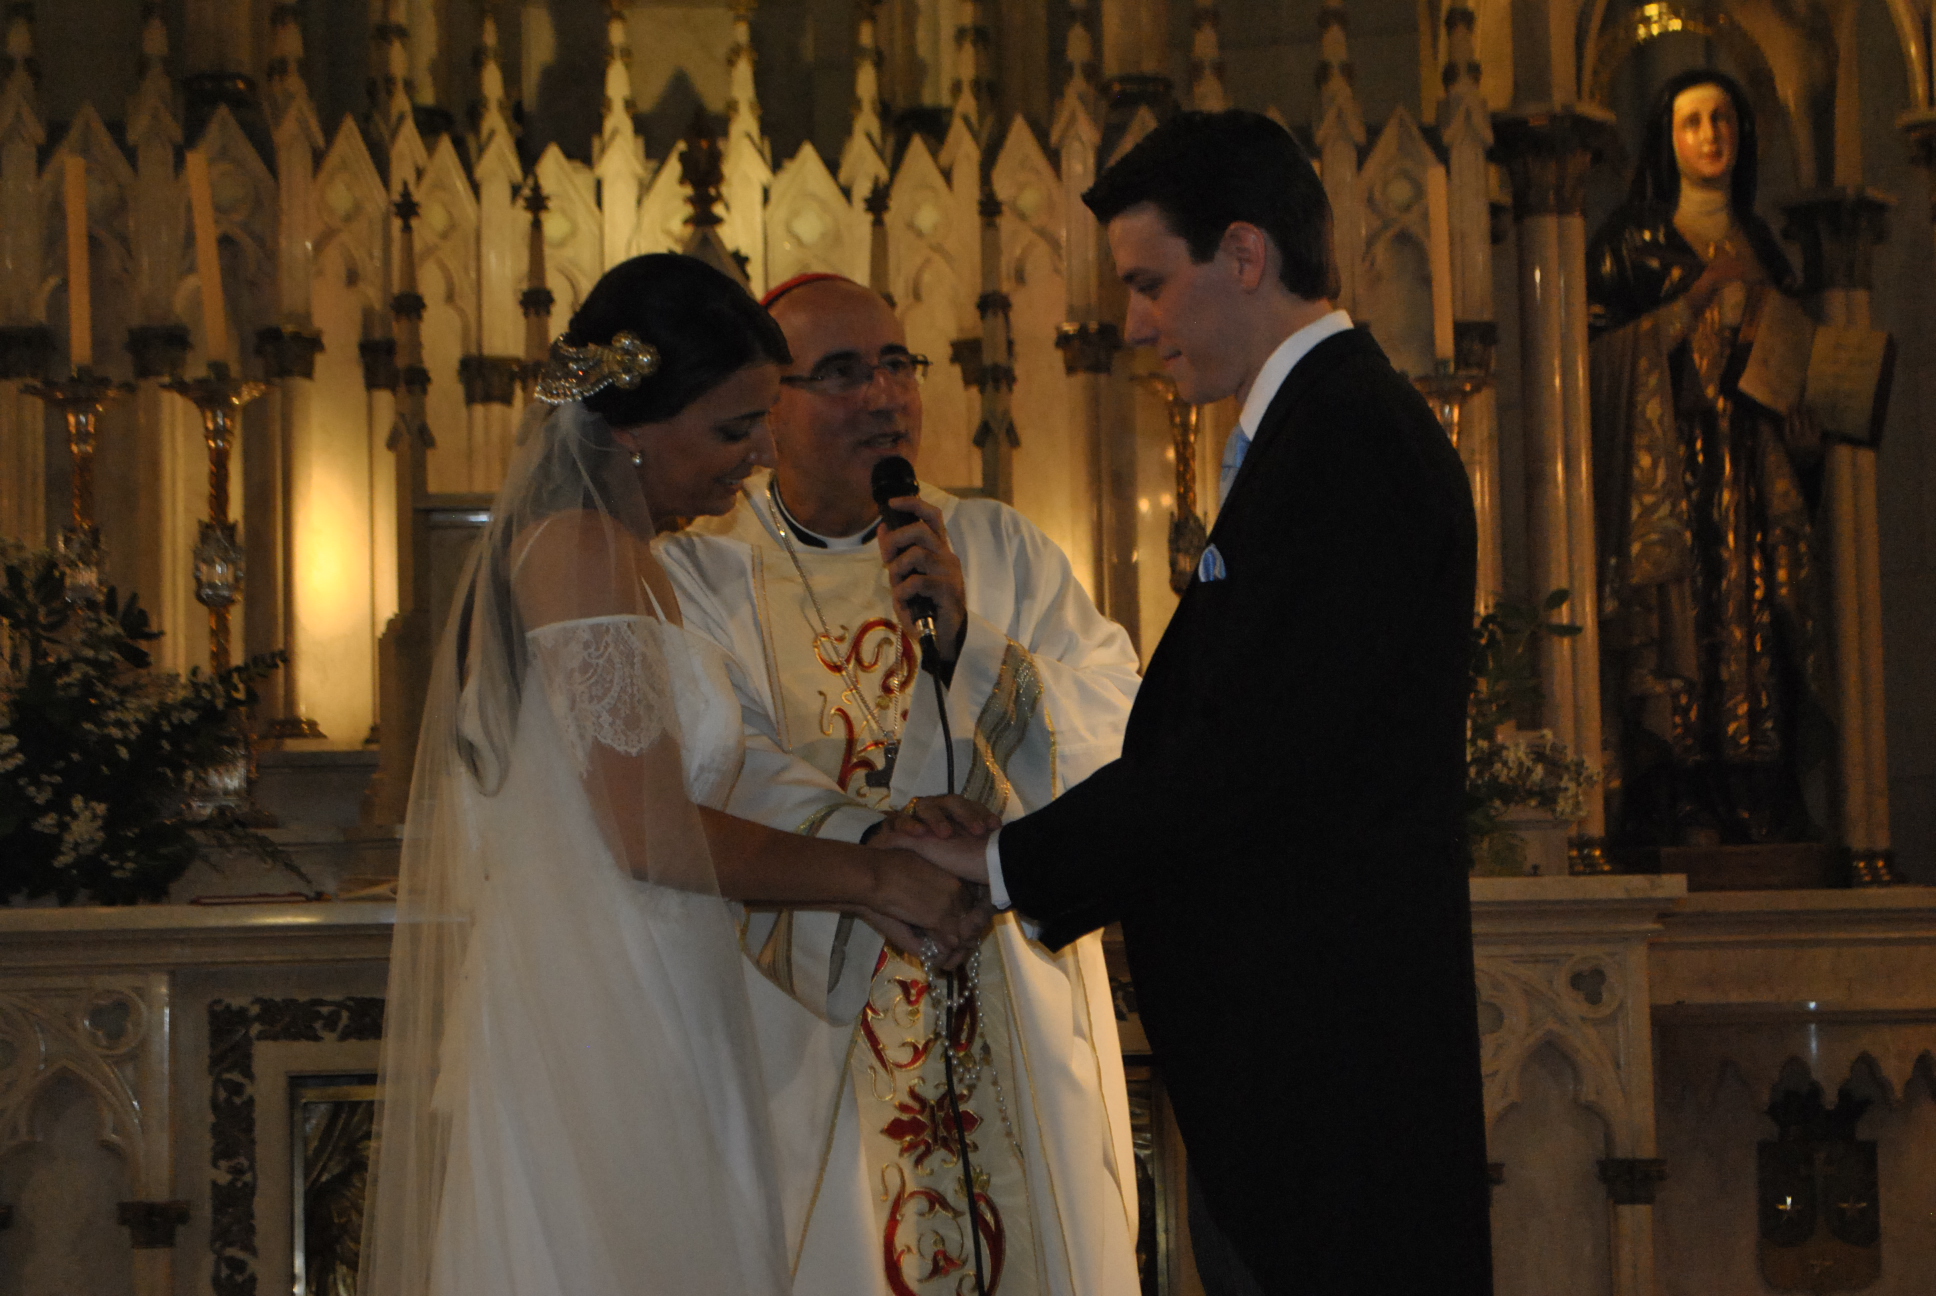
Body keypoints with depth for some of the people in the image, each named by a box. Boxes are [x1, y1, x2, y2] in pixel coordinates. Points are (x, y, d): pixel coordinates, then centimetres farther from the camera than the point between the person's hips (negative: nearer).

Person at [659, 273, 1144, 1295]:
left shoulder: (1001, 550, 9)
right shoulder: (697, 577, 0)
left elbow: (1119, 729, -3)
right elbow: (724, 785, -15)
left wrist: (966, 639, -16)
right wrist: (868, 839, -33)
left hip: (1018, 1014, 3)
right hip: (810, 1017, -2)